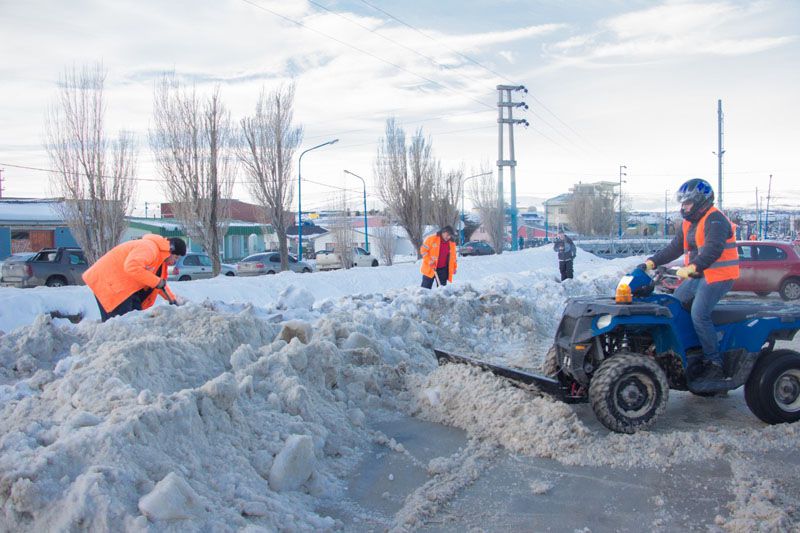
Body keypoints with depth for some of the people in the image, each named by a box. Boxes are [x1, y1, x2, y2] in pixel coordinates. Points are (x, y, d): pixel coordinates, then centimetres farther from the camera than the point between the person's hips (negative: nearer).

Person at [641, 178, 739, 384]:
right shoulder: (690, 223, 17)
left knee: (699, 314, -22)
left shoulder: (715, 220, -13)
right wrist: (652, 262, 3)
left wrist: (692, 267, -43)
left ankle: (715, 363, -12)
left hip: (718, 276, -10)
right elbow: (674, 248, 15)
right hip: (698, 276, 10)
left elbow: (713, 250, -29)